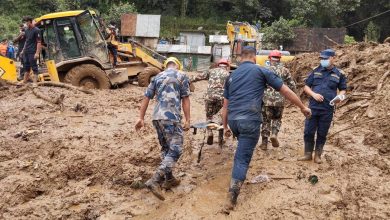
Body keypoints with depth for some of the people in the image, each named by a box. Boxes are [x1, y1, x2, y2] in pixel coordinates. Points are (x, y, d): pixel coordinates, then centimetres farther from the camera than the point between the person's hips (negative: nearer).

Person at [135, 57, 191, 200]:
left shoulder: (157, 77, 18)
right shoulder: (181, 76, 5)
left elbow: (146, 97, 13)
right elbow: (185, 100, -1)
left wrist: (141, 118, 12)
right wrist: (188, 120, 1)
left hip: (157, 117, 7)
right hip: (171, 118, -6)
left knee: (166, 149, 19)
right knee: (175, 150, -6)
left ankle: (169, 179, 25)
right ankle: (154, 181, -18)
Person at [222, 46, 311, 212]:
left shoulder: (232, 76, 18)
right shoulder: (261, 71, 6)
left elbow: (225, 105, 19)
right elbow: (285, 90, 8)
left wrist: (225, 126, 27)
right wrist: (302, 107, 18)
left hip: (233, 120, 5)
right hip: (250, 120, -5)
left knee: (242, 151, 32)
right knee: (242, 159, -3)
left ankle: (239, 177, 41)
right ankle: (231, 200, -4)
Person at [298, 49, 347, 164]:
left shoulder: (339, 74, 3)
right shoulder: (316, 71, 5)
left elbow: (343, 89, 12)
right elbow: (306, 86, 7)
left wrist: (340, 96, -10)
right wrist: (313, 94, -12)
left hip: (327, 110, -1)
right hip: (313, 107, 1)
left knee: (322, 134, 8)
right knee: (308, 132, 2)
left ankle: (318, 155, 22)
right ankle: (308, 154, 17)